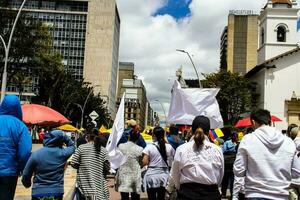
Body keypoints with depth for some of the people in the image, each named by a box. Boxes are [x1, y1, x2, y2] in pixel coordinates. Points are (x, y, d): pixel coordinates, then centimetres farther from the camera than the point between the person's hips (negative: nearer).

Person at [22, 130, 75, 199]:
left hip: (38, 193, 0)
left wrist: (27, 184, 19)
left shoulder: (35, 154, -7)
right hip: (56, 193, 0)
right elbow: (72, 145, 16)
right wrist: (63, 136, 5)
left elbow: (26, 175, -1)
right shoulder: (62, 153, -8)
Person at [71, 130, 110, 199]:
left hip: (84, 183, -1)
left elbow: (73, 163, -5)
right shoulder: (103, 150, 0)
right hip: (98, 185, 1)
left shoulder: (81, 148, -4)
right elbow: (107, 168, -2)